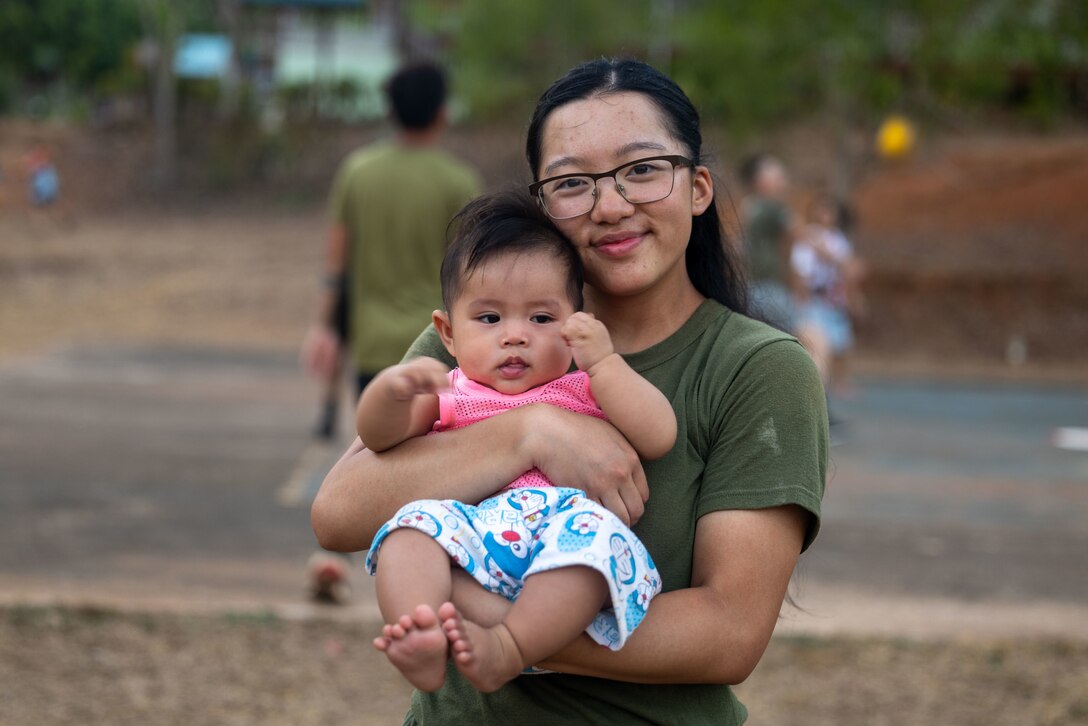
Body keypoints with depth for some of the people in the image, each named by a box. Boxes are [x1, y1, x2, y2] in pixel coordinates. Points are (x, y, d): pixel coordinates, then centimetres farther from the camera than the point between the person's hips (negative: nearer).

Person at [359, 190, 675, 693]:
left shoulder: (588, 391, 26)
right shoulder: (450, 393, 28)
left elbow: (658, 437, 11)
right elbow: (377, 434, 12)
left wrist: (603, 362, 4)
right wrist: (393, 388, -10)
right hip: (472, 529, 1)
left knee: (594, 530, -34)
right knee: (416, 520, -29)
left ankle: (507, 649, -47)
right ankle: (420, 648, -53)